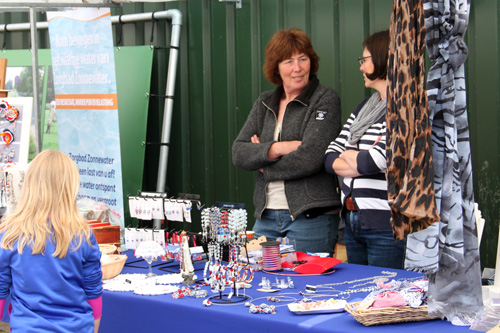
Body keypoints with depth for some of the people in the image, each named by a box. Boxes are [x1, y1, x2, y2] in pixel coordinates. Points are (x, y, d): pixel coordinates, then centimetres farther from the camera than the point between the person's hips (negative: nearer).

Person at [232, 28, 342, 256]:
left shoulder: (325, 99, -4)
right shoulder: (264, 103, 13)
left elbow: (310, 158, -15)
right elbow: (238, 153, 3)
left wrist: (263, 165, -3)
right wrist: (279, 148, -13)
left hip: (311, 218, -5)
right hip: (266, 217, 5)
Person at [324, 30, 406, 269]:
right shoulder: (364, 108, 15)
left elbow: (372, 162, -21)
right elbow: (330, 158, 11)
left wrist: (348, 156, 0)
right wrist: (361, 160, -9)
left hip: (386, 227, -8)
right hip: (353, 222, 8)